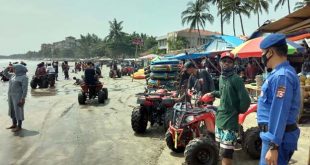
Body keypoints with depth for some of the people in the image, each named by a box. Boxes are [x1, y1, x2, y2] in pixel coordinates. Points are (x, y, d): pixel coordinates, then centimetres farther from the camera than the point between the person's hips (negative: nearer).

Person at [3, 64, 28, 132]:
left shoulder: (24, 77, -13)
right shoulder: (13, 75, 10)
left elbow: (25, 89, -16)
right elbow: (5, 73, 23)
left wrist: (23, 99, -20)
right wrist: (8, 68, 6)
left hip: (18, 96, -8)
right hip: (11, 95, 8)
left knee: (18, 111, -2)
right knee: (12, 110, 14)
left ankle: (19, 126, 8)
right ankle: (14, 124, 26)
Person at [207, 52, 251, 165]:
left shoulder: (236, 79, -14)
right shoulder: (221, 77, 10)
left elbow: (245, 100, -16)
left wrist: (238, 111, -2)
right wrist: (214, 93, 15)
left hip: (230, 122, -8)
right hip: (219, 119, 8)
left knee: (225, 154, -5)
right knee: (222, 152, 20)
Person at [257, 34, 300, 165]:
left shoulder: (282, 76, -22)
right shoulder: (280, 73, 11)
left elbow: (279, 113, -26)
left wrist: (273, 146, -25)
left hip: (278, 137, -10)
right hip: (276, 134, 10)